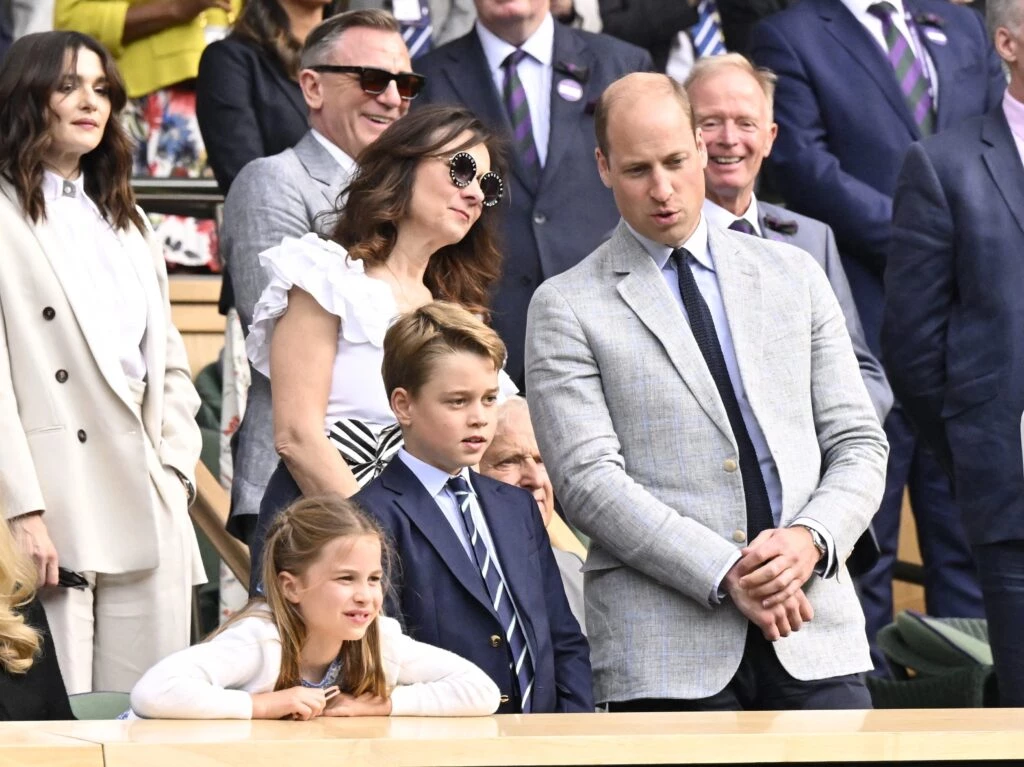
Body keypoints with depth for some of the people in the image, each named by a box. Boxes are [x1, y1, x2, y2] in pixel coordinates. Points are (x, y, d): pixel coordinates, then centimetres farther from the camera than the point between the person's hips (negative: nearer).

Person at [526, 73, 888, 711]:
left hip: (815, 632, 3)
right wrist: (725, 575, -15)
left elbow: (858, 442, 13)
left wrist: (811, 539, -8)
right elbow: (587, 478, -6)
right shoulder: (567, 308, 4)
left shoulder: (795, 276, 16)